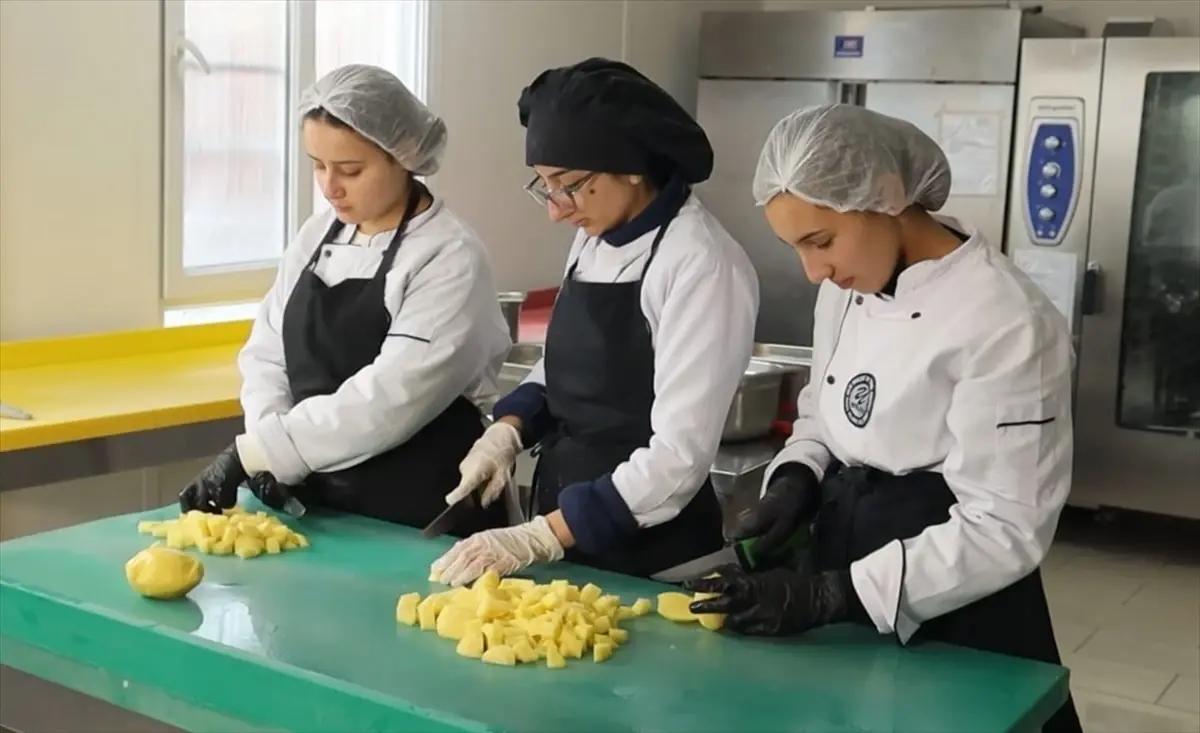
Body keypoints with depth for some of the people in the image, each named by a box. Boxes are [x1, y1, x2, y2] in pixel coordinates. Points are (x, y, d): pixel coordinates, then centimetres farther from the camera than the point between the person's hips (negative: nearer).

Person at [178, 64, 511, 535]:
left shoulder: (450, 257, -15)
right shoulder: (316, 236, 6)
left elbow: (390, 397, -24)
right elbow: (266, 354, 8)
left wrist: (253, 451, -24)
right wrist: (267, 449, -11)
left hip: (423, 518, -5)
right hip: (320, 504, 6)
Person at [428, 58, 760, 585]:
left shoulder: (703, 265, -20)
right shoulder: (593, 239, 3)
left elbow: (680, 455, -23)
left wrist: (539, 537, -24)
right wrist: (509, 429, -2)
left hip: (650, 553, -7)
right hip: (565, 530, 7)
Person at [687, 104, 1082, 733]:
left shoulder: (1006, 323, -23)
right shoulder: (847, 288, 0)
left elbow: (1004, 530, -23)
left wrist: (828, 596, -25)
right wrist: (795, 482, -7)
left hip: (954, 624, -7)